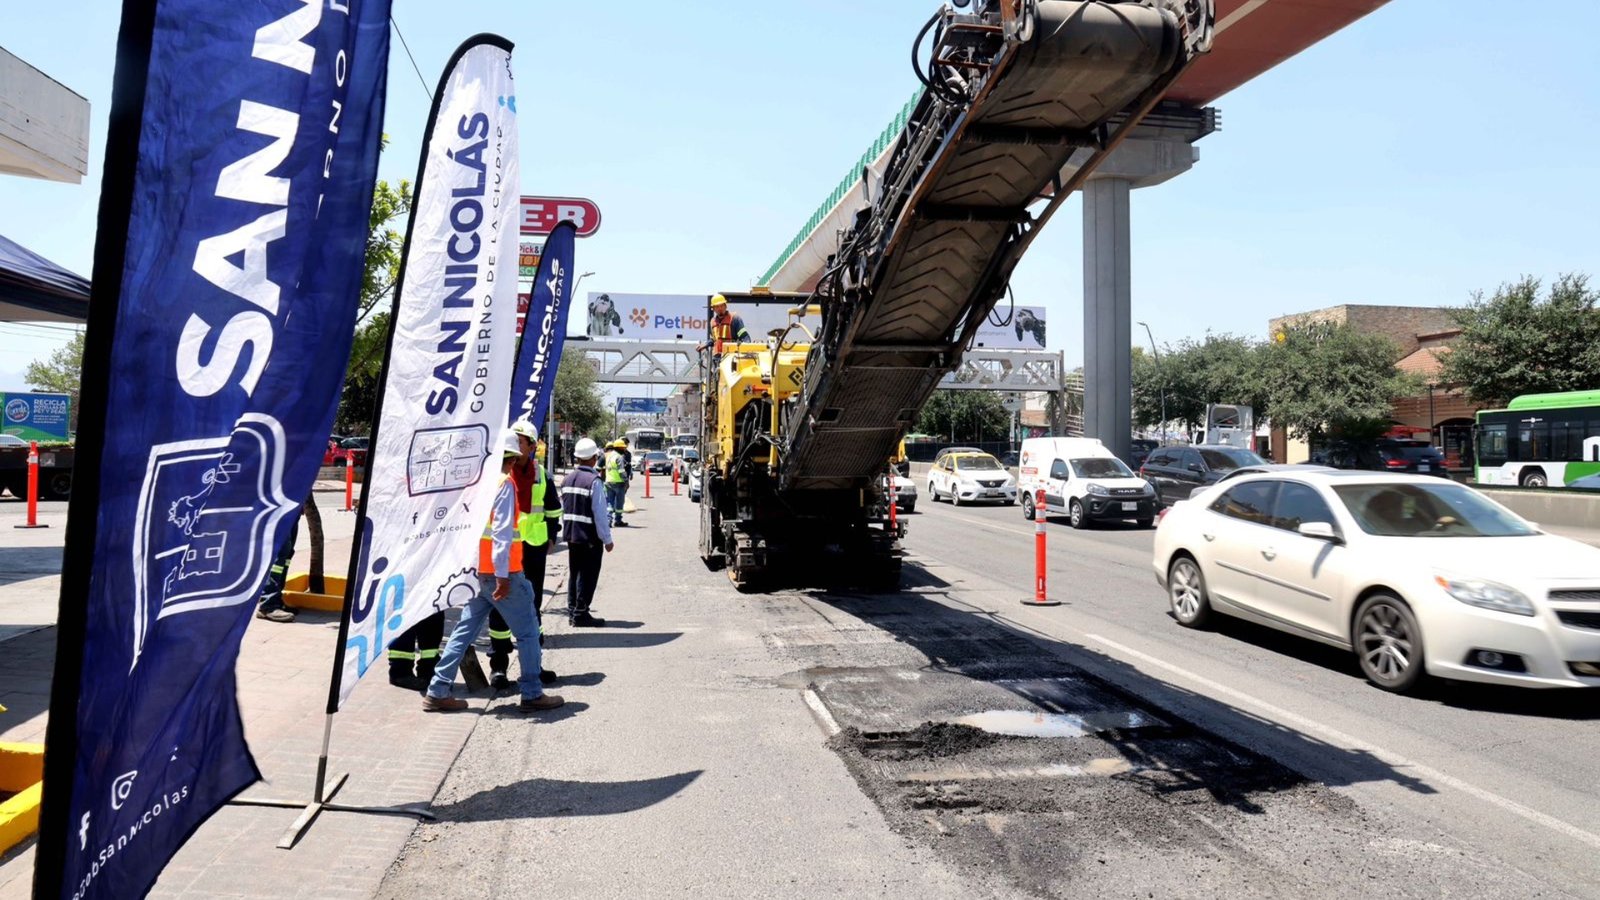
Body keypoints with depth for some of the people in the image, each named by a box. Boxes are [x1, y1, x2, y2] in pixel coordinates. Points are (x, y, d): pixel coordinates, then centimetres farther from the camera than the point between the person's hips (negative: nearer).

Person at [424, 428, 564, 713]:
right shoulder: (505, 484, -13)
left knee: (465, 630, 13)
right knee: (527, 632, 4)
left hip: (478, 572, 8)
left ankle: (437, 692, 14)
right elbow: (502, 532, -19)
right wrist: (503, 575, -21)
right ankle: (532, 694, 11)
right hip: (500, 573, -8)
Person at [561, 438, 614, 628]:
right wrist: (607, 539, -10)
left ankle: (572, 611, 25)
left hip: (571, 534, 7)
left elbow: (563, 508, 12)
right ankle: (581, 614, 5)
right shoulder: (594, 481, -18)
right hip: (590, 537, -7)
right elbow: (600, 513, -17)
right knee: (587, 576, 1)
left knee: (574, 573, 17)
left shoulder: (567, 479, 6)